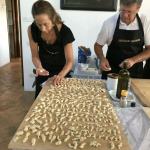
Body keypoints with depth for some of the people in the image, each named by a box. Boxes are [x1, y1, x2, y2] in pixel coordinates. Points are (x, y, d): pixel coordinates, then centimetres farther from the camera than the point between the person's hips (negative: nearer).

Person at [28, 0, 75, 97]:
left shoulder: (65, 32, -28)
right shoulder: (32, 30, -21)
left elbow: (70, 61, -26)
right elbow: (35, 56, -12)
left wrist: (60, 75, -45)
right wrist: (39, 68, -34)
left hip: (62, 72, -2)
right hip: (43, 72, 2)